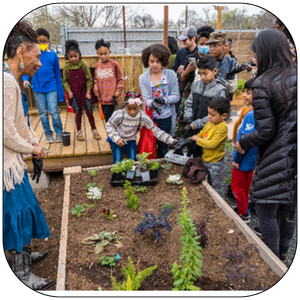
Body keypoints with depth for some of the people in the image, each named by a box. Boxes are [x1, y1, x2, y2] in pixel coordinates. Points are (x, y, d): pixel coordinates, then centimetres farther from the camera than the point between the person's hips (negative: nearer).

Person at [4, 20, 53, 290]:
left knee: (23, 205, 20)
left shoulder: (13, 81, 12)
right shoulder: (7, 82, -21)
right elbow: (7, 131, -23)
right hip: (7, 161, -10)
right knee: (16, 210, 0)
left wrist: (35, 142, 7)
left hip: (14, 158, 10)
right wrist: (31, 148, -10)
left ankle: (24, 254, 39)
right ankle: (22, 273, 15)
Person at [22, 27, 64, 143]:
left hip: (51, 87, -1)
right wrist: (25, 79, -15)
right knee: (43, 113, 8)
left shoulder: (53, 55, 1)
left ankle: (59, 132, 12)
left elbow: (57, 74, 4)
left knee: (54, 111, -5)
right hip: (37, 89, 2)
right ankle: (48, 133, 22)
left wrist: (60, 92, 3)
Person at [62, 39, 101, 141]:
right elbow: (65, 81, 3)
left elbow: (89, 79, -5)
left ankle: (94, 130, 20)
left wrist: (88, 92, -10)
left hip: (85, 92, -1)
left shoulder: (84, 64, -8)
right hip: (74, 94, 1)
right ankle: (79, 132, 23)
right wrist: (69, 91, -10)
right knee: (78, 113, 10)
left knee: (89, 112, 4)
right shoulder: (66, 67, -4)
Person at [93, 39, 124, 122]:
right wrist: (96, 90, 3)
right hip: (102, 97, 5)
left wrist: (119, 90, -9)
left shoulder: (114, 64, -4)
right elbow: (96, 79, 16)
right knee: (105, 116, 13)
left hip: (111, 97, -5)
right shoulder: (97, 65, 9)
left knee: (108, 116, -10)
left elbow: (120, 79, 1)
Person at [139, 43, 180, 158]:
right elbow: (146, 99, -8)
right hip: (150, 117, 1)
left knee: (163, 148, 8)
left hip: (166, 118, 0)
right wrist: (152, 103, -31)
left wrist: (164, 99, -23)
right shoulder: (143, 78, 0)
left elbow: (176, 96, -3)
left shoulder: (171, 75, -2)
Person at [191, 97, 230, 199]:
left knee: (217, 188, 7)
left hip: (216, 163, -8)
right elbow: (200, 135, 13)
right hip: (205, 160, 9)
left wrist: (197, 139, -19)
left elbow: (212, 144, -29)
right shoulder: (209, 123, 3)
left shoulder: (222, 127, -23)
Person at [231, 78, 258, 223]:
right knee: (245, 186, 22)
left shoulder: (251, 114, -27)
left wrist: (237, 159, -18)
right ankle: (243, 209, 39)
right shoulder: (251, 111, 3)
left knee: (237, 186, 7)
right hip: (249, 159, 9)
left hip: (244, 160, -9)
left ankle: (243, 215, 21)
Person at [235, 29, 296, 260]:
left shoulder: (263, 84, -15)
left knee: (266, 211, 9)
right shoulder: (295, 76, 3)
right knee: (289, 209, 21)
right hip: (293, 155, 7)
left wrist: (242, 143, -1)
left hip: (275, 161, -7)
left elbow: (265, 131, -16)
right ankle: (282, 253, 42)